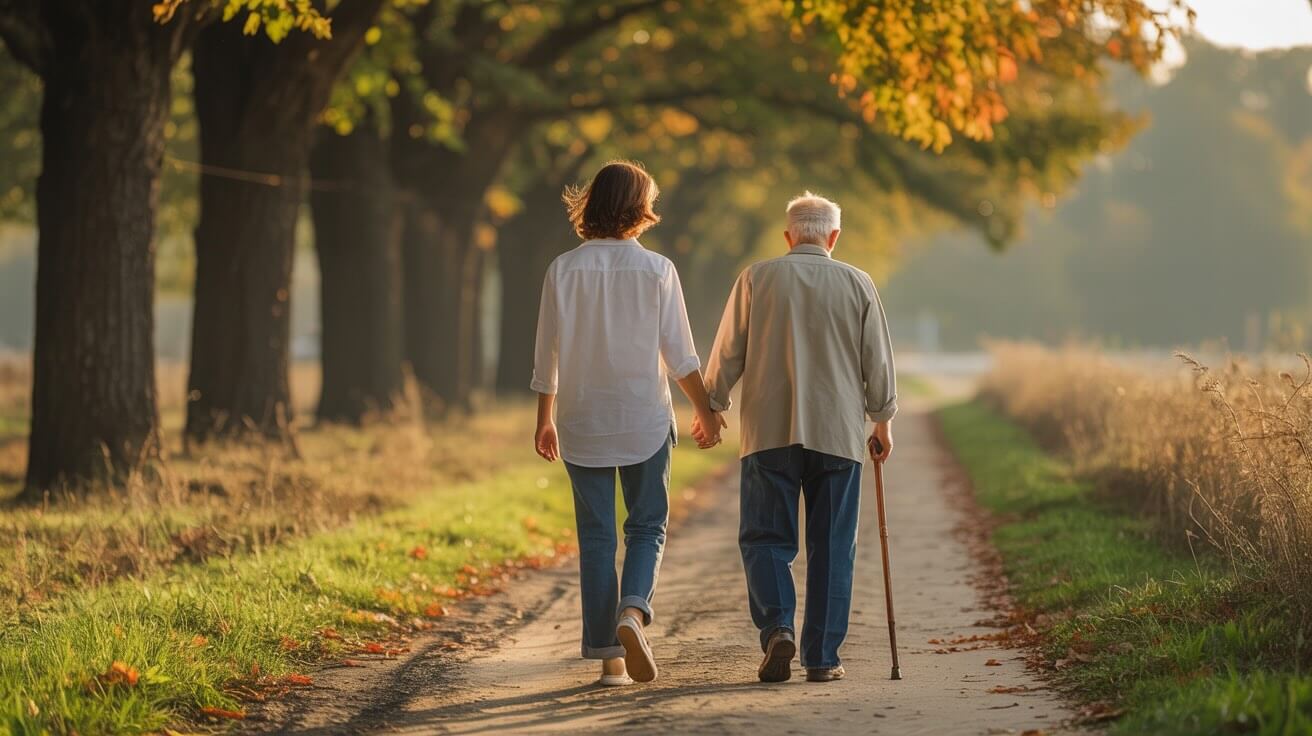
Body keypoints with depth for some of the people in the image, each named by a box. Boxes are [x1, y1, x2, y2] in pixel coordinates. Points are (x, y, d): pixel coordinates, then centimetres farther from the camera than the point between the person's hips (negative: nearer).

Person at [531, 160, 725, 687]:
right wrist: (705, 410, 10)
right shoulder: (656, 270, -6)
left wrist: (545, 420, 13)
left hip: (583, 423, 1)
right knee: (647, 527, 10)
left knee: (596, 537, 7)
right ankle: (633, 612, -17)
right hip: (645, 418, -1)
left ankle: (609, 656, 5)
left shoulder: (564, 270, -3)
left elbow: (548, 354, 1)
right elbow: (679, 354, -2)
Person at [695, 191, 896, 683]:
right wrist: (883, 421, 19)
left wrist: (712, 408, 15)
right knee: (831, 546, 6)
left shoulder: (758, 278, 1)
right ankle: (822, 657, 4)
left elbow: (729, 352, 4)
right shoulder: (858, 284, 4)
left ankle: (777, 626, -17)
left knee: (765, 537, 6)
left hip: (769, 430, -1)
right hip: (838, 434, 1)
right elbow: (878, 362, 7)